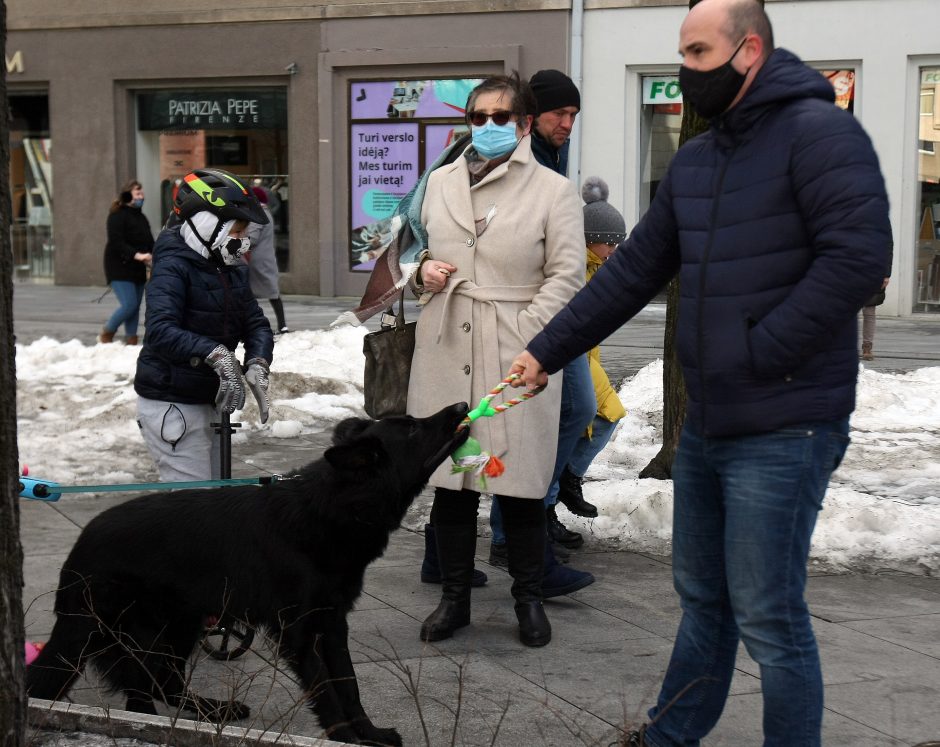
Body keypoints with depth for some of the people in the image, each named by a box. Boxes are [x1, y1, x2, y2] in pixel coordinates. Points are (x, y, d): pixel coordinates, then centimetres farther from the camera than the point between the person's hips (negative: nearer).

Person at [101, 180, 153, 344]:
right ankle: (106, 334, 6)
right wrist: (137, 255, -31)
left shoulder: (141, 218, 15)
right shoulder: (117, 215, -8)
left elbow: (150, 243, 12)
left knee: (135, 307, 6)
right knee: (129, 305, -15)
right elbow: (116, 243, -19)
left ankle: (131, 341, 13)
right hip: (120, 268, -7)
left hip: (138, 270, 7)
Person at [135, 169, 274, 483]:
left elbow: (256, 324, 6)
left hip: (206, 402, 9)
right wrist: (217, 354, -38)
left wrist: (257, 364, -14)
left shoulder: (231, 269, 9)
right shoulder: (173, 266, -16)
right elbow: (160, 332, -30)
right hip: (171, 405, -9)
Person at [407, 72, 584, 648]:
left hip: (517, 355, -4)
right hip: (447, 349, 4)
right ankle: (455, 598, 20)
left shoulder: (553, 190, -2)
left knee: (521, 478, 2)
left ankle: (529, 599, 19)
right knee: (450, 476, 7)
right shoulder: (440, 182, 12)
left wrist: (528, 343, -16)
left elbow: (566, 275, -6)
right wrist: (424, 272, 0)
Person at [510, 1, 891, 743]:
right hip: (705, 424, 8)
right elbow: (632, 271, 16)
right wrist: (548, 350, 12)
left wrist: (757, 357, -19)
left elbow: (858, 257, -22)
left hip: (782, 429, -8)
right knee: (702, 597, 20)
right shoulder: (693, 161, 14)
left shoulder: (818, 131, -12)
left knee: (768, 616, -2)